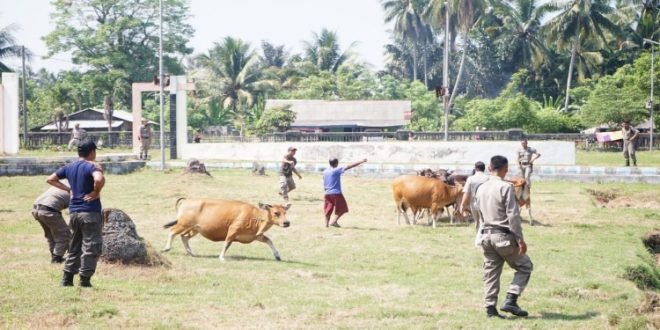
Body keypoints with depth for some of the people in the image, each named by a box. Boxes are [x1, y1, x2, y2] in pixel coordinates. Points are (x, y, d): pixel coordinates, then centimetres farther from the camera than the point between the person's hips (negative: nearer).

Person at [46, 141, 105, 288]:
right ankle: (85, 279, -2)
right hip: (90, 211, -7)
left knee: (75, 246, 17)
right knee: (91, 247, 0)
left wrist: (68, 189, 15)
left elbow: (50, 179, 18)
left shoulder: (69, 167, 10)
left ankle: (67, 278, 16)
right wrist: (96, 193, -16)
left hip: (74, 211, 7)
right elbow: (99, 179, -33)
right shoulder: (92, 166, -11)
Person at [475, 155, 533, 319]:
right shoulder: (505, 187, -14)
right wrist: (520, 239, -14)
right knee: (525, 266, 7)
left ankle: (490, 308, 9)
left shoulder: (481, 188, 8)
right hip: (504, 236, -7)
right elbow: (513, 215, -16)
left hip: (486, 235, 7)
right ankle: (510, 301, -4)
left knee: (490, 272, 11)